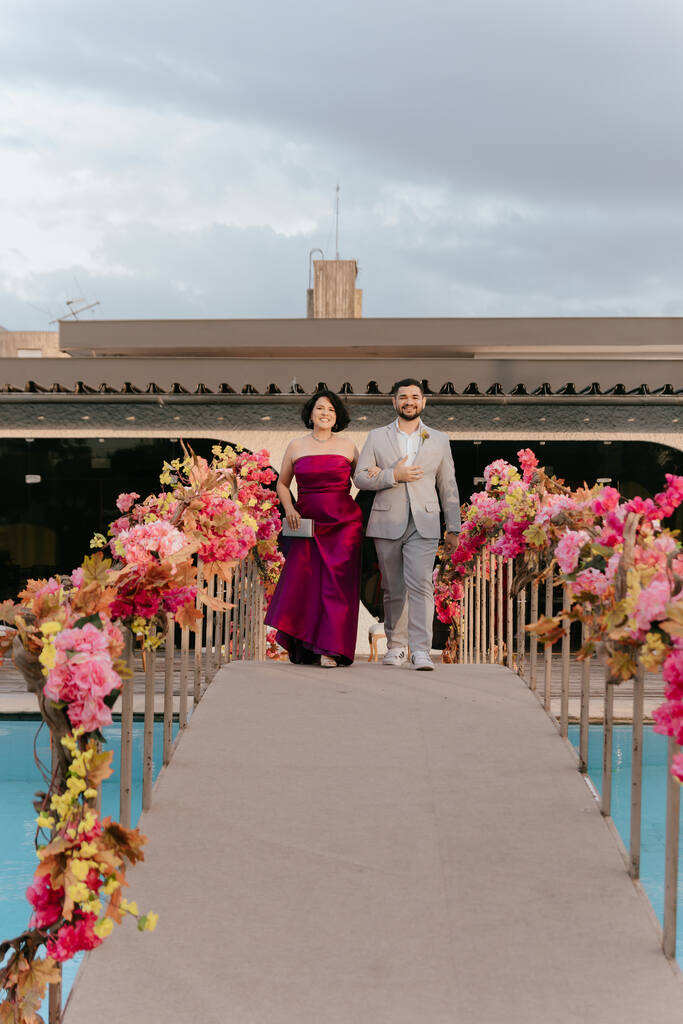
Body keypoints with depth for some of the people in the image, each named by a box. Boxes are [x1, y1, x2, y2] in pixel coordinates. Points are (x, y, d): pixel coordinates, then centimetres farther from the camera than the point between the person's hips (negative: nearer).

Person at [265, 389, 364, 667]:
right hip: (307, 524, 1)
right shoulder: (296, 446, 8)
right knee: (302, 580, -4)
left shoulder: (347, 446, 7)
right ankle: (304, 648, 8)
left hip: (344, 523, -1)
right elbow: (282, 484, 17)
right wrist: (288, 508, 0)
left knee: (337, 582, -8)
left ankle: (330, 649, -5)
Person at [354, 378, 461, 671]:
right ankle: (396, 646, 19)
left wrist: (453, 529, 10)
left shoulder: (439, 441, 12)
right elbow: (359, 478, 2)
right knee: (393, 589, 7)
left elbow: (448, 487, 13)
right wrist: (394, 476, -12)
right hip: (387, 524, 1)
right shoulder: (377, 437, 10)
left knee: (420, 584, -15)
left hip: (423, 525, -1)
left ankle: (421, 650, -17)